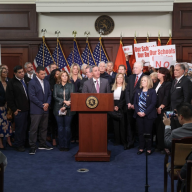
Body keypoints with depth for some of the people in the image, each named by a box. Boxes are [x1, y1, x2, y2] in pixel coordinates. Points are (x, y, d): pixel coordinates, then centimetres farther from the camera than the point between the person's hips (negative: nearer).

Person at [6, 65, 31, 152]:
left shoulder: (27, 79, 5)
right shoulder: (11, 83, -7)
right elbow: (9, 98, -6)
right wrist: (14, 109, -7)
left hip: (28, 108, 4)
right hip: (19, 110, -4)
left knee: (25, 127, 13)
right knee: (19, 128, 3)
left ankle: (24, 142, 28)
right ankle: (18, 145, 17)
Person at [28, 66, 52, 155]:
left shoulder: (46, 82, 13)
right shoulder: (32, 83, -8)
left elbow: (49, 94, 15)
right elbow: (32, 97, -13)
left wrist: (47, 103, -4)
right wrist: (42, 105, -12)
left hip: (45, 109, 6)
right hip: (36, 110, -6)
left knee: (44, 128, 12)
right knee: (34, 128, -4)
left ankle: (42, 144, 23)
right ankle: (32, 147, 0)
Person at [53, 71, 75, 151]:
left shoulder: (71, 85, 7)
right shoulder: (56, 86, 11)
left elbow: (72, 97, -2)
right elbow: (55, 96, 0)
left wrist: (65, 106, -13)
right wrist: (64, 101, -14)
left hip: (68, 109, -1)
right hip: (58, 109, 1)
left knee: (67, 127, -1)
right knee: (60, 127, 2)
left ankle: (67, 145, 5)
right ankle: (61, 145, 7)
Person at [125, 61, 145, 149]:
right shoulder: (131, 77, 13)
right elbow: (127, 90, 11)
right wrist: (128, 103, -1)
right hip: (130, 105, 5)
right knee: (130, 125, 7)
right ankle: (130, 143, 13)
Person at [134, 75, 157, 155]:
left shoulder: (152, 91, -2)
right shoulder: (138, 91, 11)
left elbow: (153, 103, -11)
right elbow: (135, 102, 7)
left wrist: (145, 113, -16)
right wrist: (138, 112, -9)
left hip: (148, 115, -4)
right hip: (139, 115, 4)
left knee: (148, 132, 1)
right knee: (140, 132, 7)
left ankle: (148, 148, 10)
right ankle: (141, 148, 15)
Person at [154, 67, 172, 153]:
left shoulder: (168, 84, -5)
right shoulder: (157, 83, 16)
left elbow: (167, 97, -11)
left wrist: (161, 107, -12)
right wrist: (155, 107, 3)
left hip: (164, 110, -6)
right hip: (156, 110, 6)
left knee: (163, 128, -5)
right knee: (157, 127, 7)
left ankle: (164, 147, 2)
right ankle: (158, 146, 15)